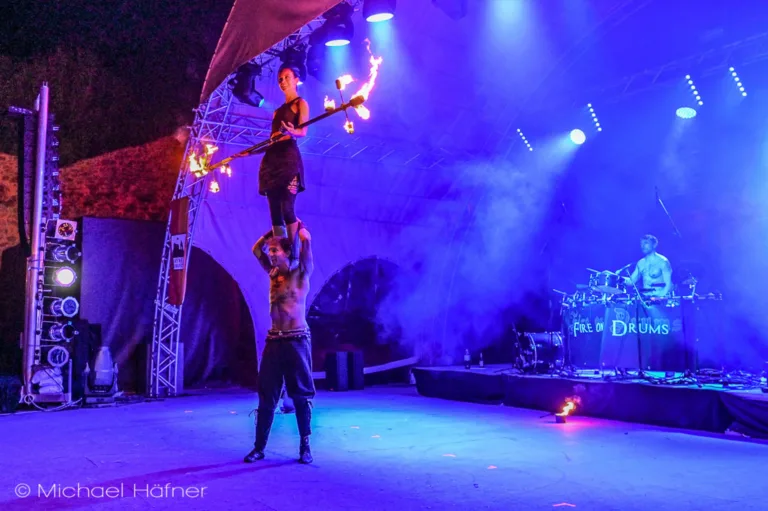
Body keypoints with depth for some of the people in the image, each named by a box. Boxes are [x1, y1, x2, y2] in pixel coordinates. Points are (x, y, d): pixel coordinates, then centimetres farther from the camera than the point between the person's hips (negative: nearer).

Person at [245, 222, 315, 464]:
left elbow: (306, 241, -14)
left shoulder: (301, 273, -3)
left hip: (297, 341, -5)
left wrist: (297, 226, 5)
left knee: (301, 395, 1)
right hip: (274, 340, 6)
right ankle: (259, 447, 13)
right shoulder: (273, 273, 13)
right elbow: (256, 248, 22)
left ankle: (305, 446, 11)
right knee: (266, 396, 7)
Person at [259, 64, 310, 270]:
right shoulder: (278, 110, 26)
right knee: (275, 213, -1)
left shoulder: (301, 103, 5)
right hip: (271, 160, 7)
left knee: (287, 209, -18)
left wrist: (291, 131, -31)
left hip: (289, 157, -7)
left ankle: (294, 256, -15)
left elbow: (303, 131, -11)